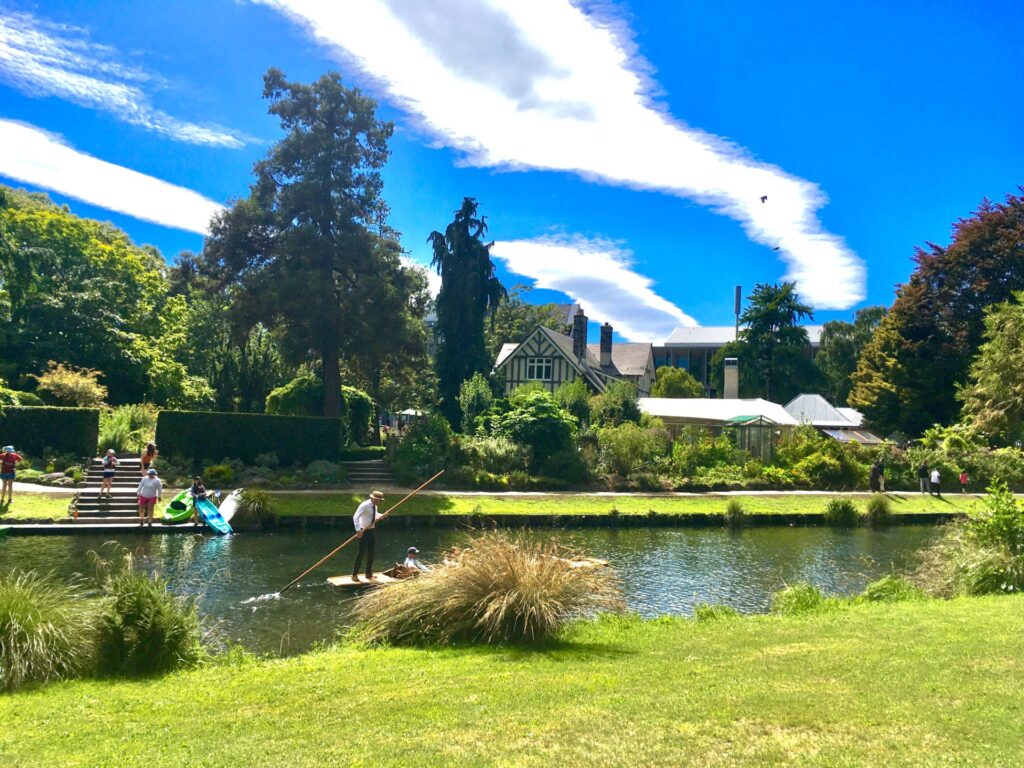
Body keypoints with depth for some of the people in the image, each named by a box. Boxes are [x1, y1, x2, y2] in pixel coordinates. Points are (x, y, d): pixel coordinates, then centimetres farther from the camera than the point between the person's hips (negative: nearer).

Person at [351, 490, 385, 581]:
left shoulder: (374, 506, 6)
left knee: (371, 553, 12)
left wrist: (381, 516, 6)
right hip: (363, 532, -8)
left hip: (371, 531, 8)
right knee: (361, 553, -6)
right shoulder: (365, 505, -20)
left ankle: (369, 573, 24)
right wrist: (358, 530, -36)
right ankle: (354, 574, 3)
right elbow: (355, 517, -28)